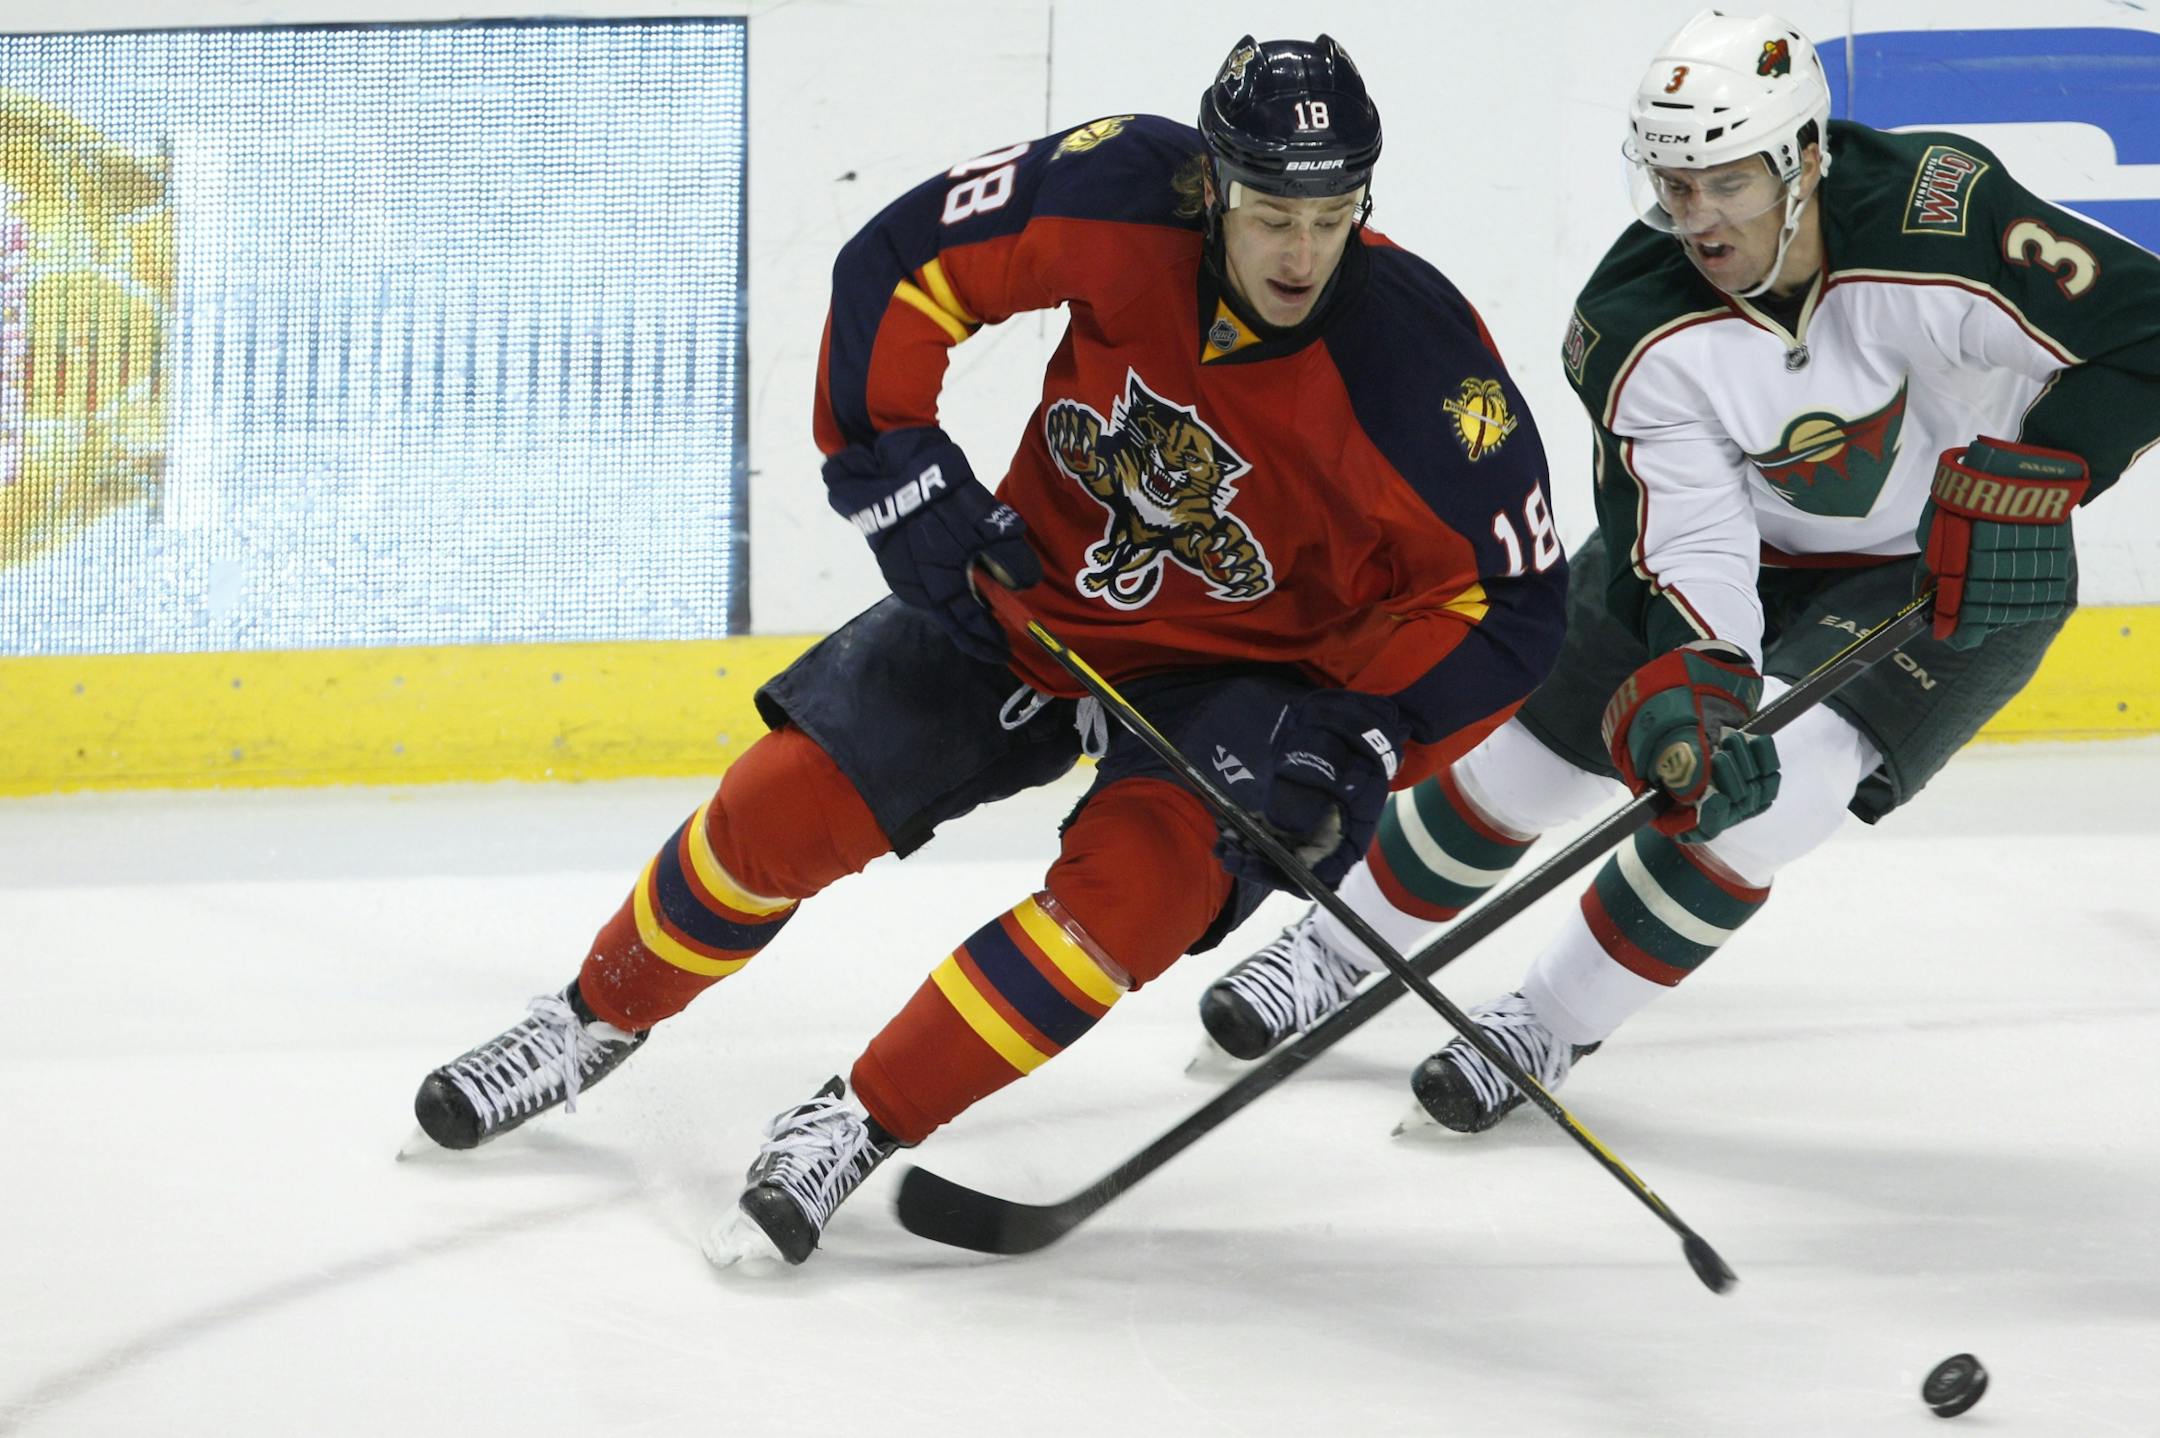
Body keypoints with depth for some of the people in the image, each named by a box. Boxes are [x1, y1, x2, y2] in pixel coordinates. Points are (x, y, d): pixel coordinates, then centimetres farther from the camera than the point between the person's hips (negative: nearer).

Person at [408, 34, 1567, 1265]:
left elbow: (1508, 607, -18)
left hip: (1242, 668, -3)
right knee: (791, 799, -3)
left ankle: (863, 1126, -15)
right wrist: (898, 472, -16)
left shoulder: (1421, 364, -28)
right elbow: (900, 264, -9)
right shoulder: (1125, 195, -23)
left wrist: (1361, 741, -29)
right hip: (1034, 594, 3)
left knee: (1143, 880, -29)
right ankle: (603, 1016, 25)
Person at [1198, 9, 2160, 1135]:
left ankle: (1553, 1027, -4)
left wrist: (2040, 474, -36)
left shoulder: (1939, 219, -34)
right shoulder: (1637, 331, -23)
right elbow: (1686, 550, -25)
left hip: (1965, 571, -4)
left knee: (1773, 782, -24)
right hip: (1756, 548, 4)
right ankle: (1336, 952, 29)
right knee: (1529, 746, 3)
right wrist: (1696, 689, -44)